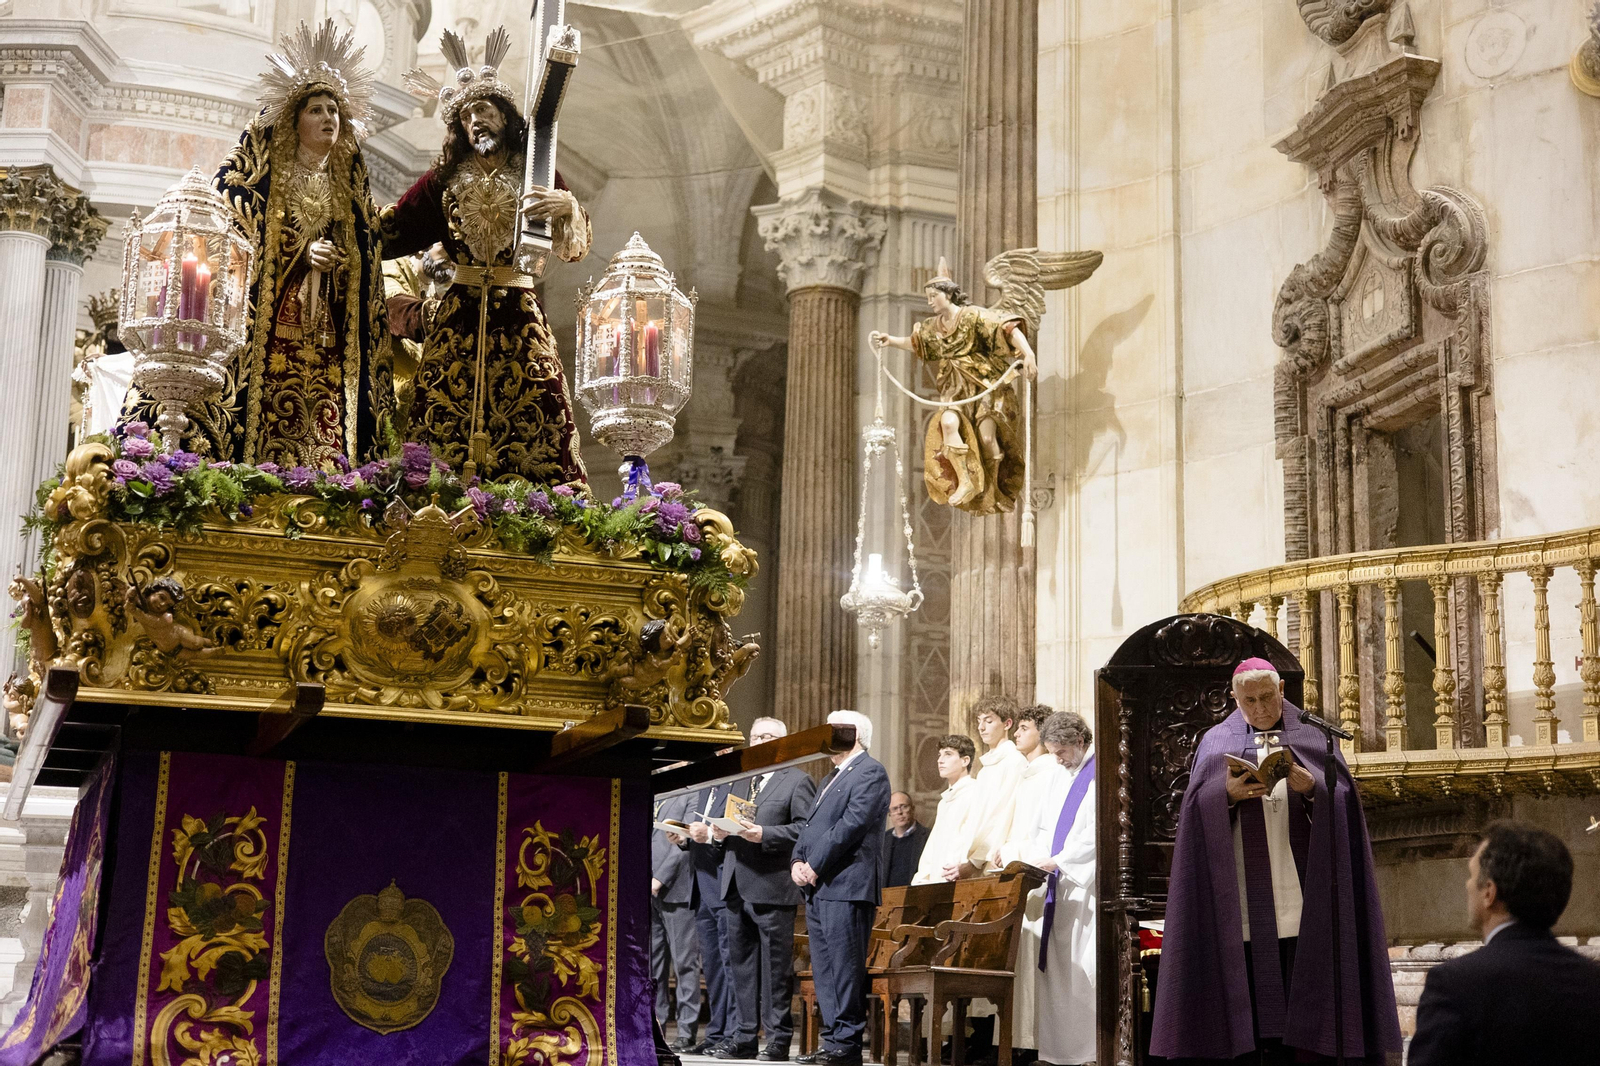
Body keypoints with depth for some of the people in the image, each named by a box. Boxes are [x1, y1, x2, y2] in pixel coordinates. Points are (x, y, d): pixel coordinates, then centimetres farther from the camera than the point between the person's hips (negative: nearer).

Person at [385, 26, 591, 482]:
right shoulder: (446, 180, 13)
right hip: (457, 321, 2)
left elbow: (575, 247, -2)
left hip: (520, 320, -1)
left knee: (530, 434, -9)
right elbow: (388, 233, 11)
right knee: (445, 439, -5)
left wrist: (568, 207, -20)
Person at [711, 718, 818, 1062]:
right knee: (742, 965, 11)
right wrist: (720, 833, 3)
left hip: (772, 888, -7)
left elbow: (805, 828, -12)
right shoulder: (740, 782, 22)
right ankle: (744, 1037, 17)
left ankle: (778, 1040, 2)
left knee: (776, 968, -3)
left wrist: (764, 835, -21)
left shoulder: (798, 781, -1)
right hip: (736, 888, 7)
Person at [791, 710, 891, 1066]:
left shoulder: (869, 772, -5)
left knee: (844, 967, -10)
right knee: (824, 969, 8)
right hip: (817, 889, 10)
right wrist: (797, 861, 3)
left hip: (846, 886, -10)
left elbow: (853, 824, -15)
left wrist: (815, 866, -14)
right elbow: (810, 826, 22)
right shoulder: (829, 780, 26)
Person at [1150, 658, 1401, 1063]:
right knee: (1246, 993, -3)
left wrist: (1313, 789, -17)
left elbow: (1344, 798, 2)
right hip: (1243, 899, 0)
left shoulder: (1311, 737, 10)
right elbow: (1196, 808, 2)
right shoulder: (1217, 742, 11)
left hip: (1300, 891, 0)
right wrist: (1227, 794, -17)